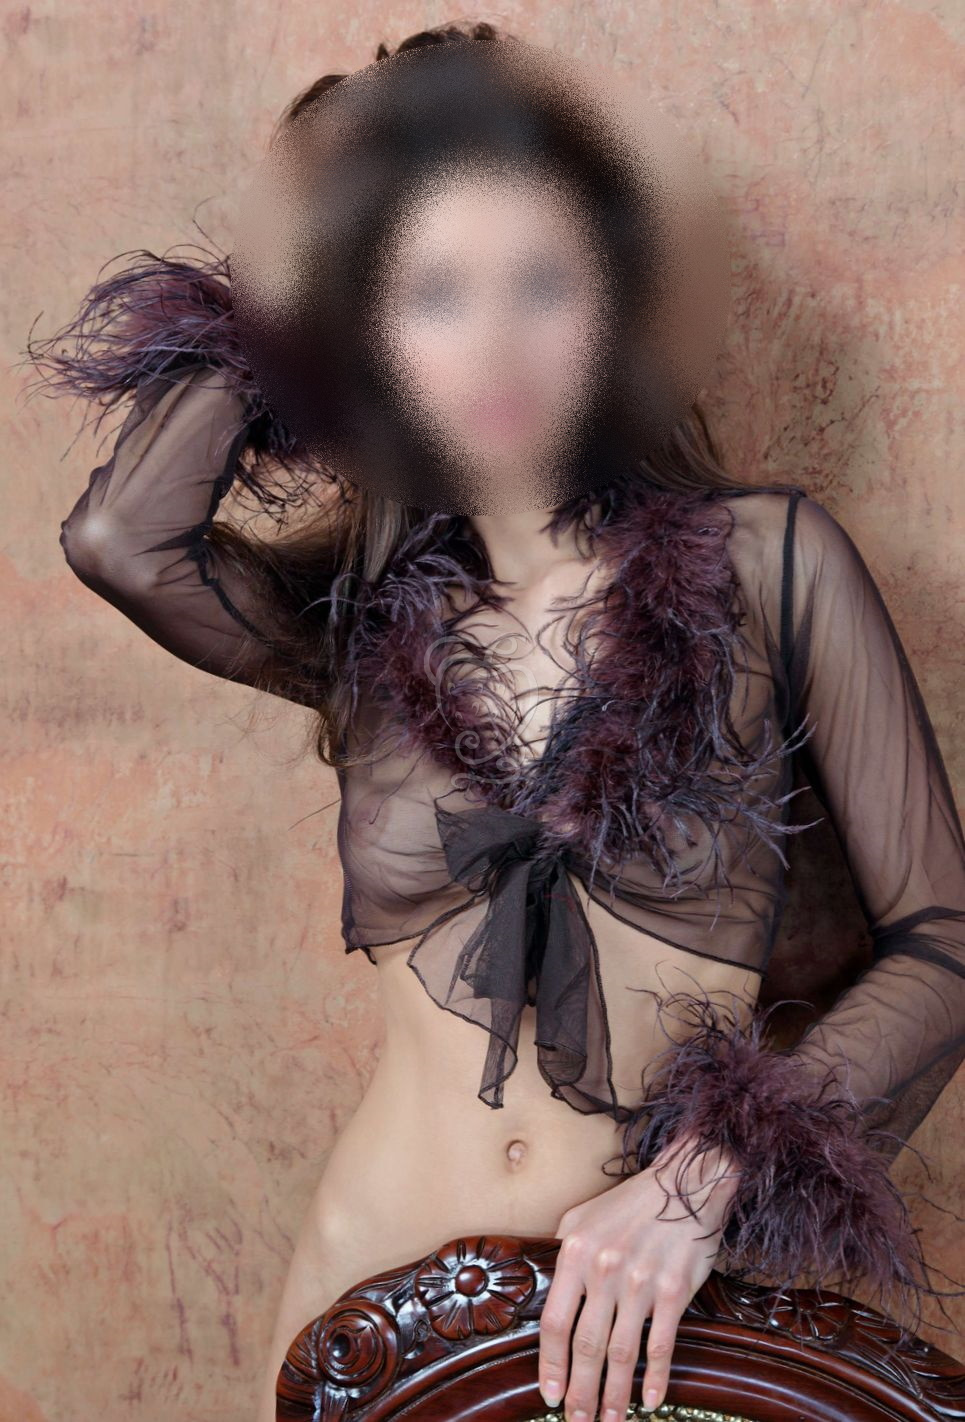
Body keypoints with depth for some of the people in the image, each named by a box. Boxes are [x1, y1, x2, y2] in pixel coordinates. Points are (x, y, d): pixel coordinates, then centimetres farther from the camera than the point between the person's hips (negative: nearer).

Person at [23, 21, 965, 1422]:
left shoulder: (769, 560, -6)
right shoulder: (360, 618, 1)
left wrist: (704, 1172, -19)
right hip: (378, 1295, 2)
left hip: (666, 1305, -1)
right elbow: (120, 536, -18)